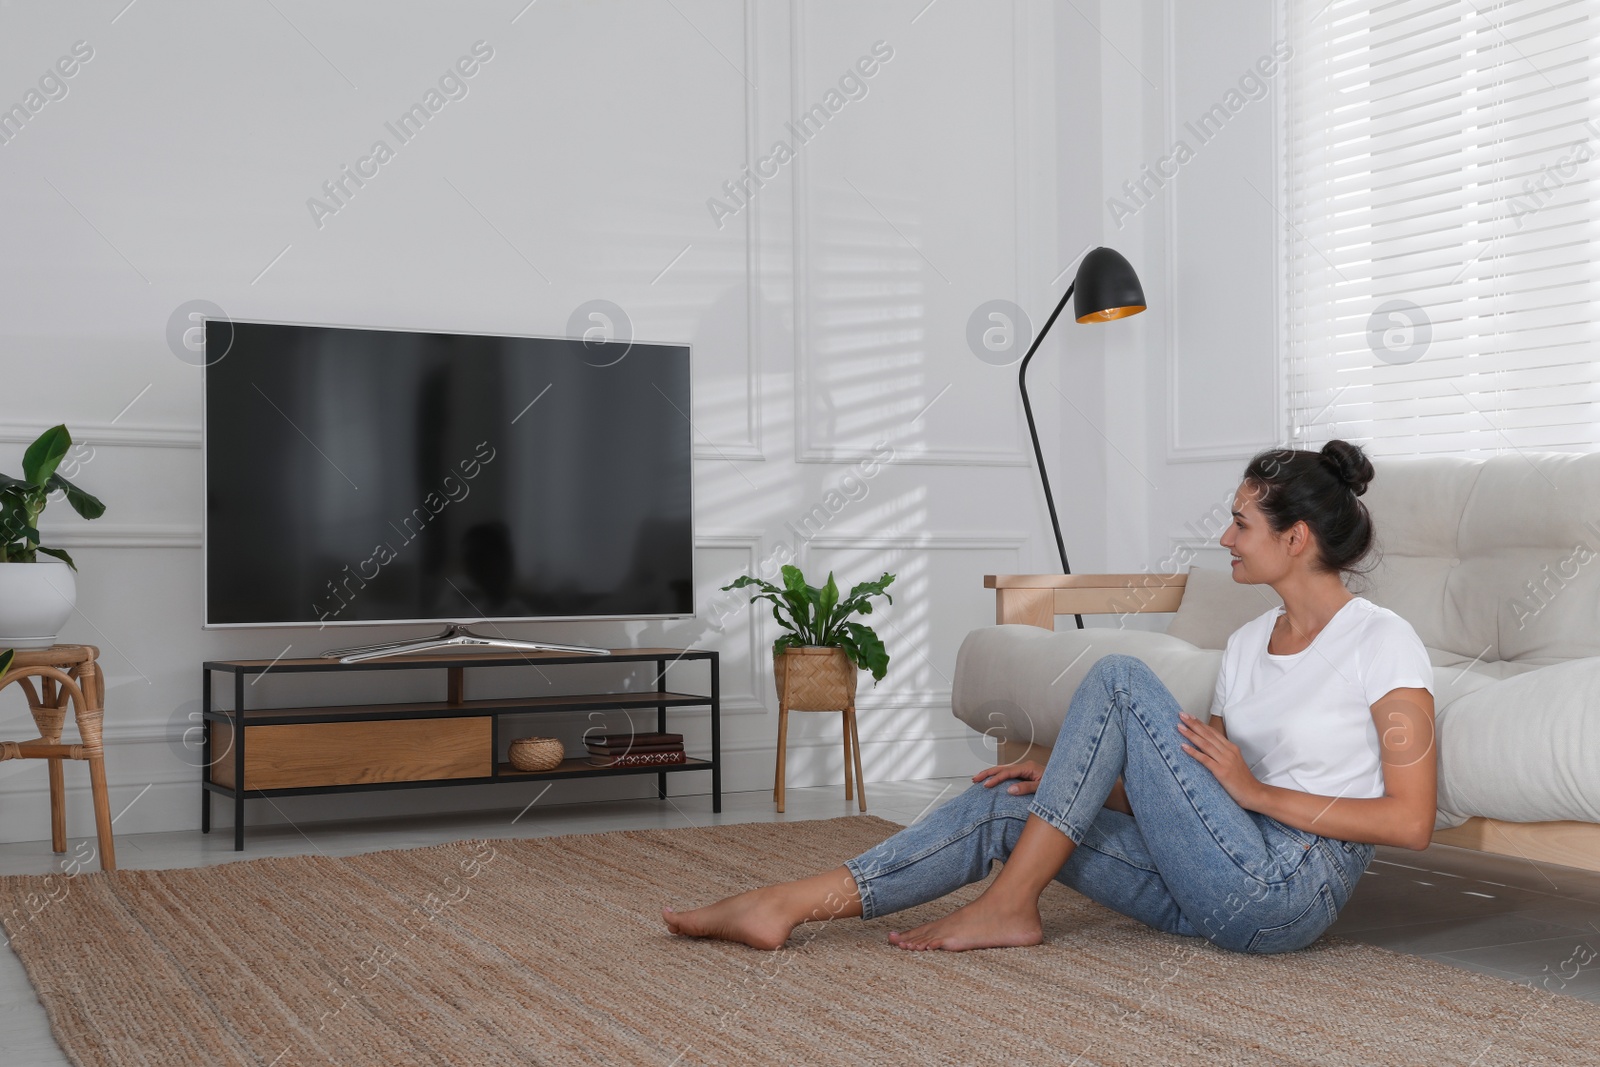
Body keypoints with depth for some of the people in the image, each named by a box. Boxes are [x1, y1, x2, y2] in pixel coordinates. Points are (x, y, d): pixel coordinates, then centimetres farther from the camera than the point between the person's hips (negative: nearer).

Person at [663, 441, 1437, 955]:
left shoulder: (1384, 643, -8)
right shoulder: (1248, 643, 15)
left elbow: (1411, 821, -12)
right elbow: (1182, 779, 16)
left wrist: (1256, 791, -15)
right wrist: (1074, 778, 2)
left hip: (1287, 893, -7)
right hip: (1213, 896, 7)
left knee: (1120, 679, -16)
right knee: (1002, 807, -6)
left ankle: (1007, 906, -11)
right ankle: (787, 906, -9)